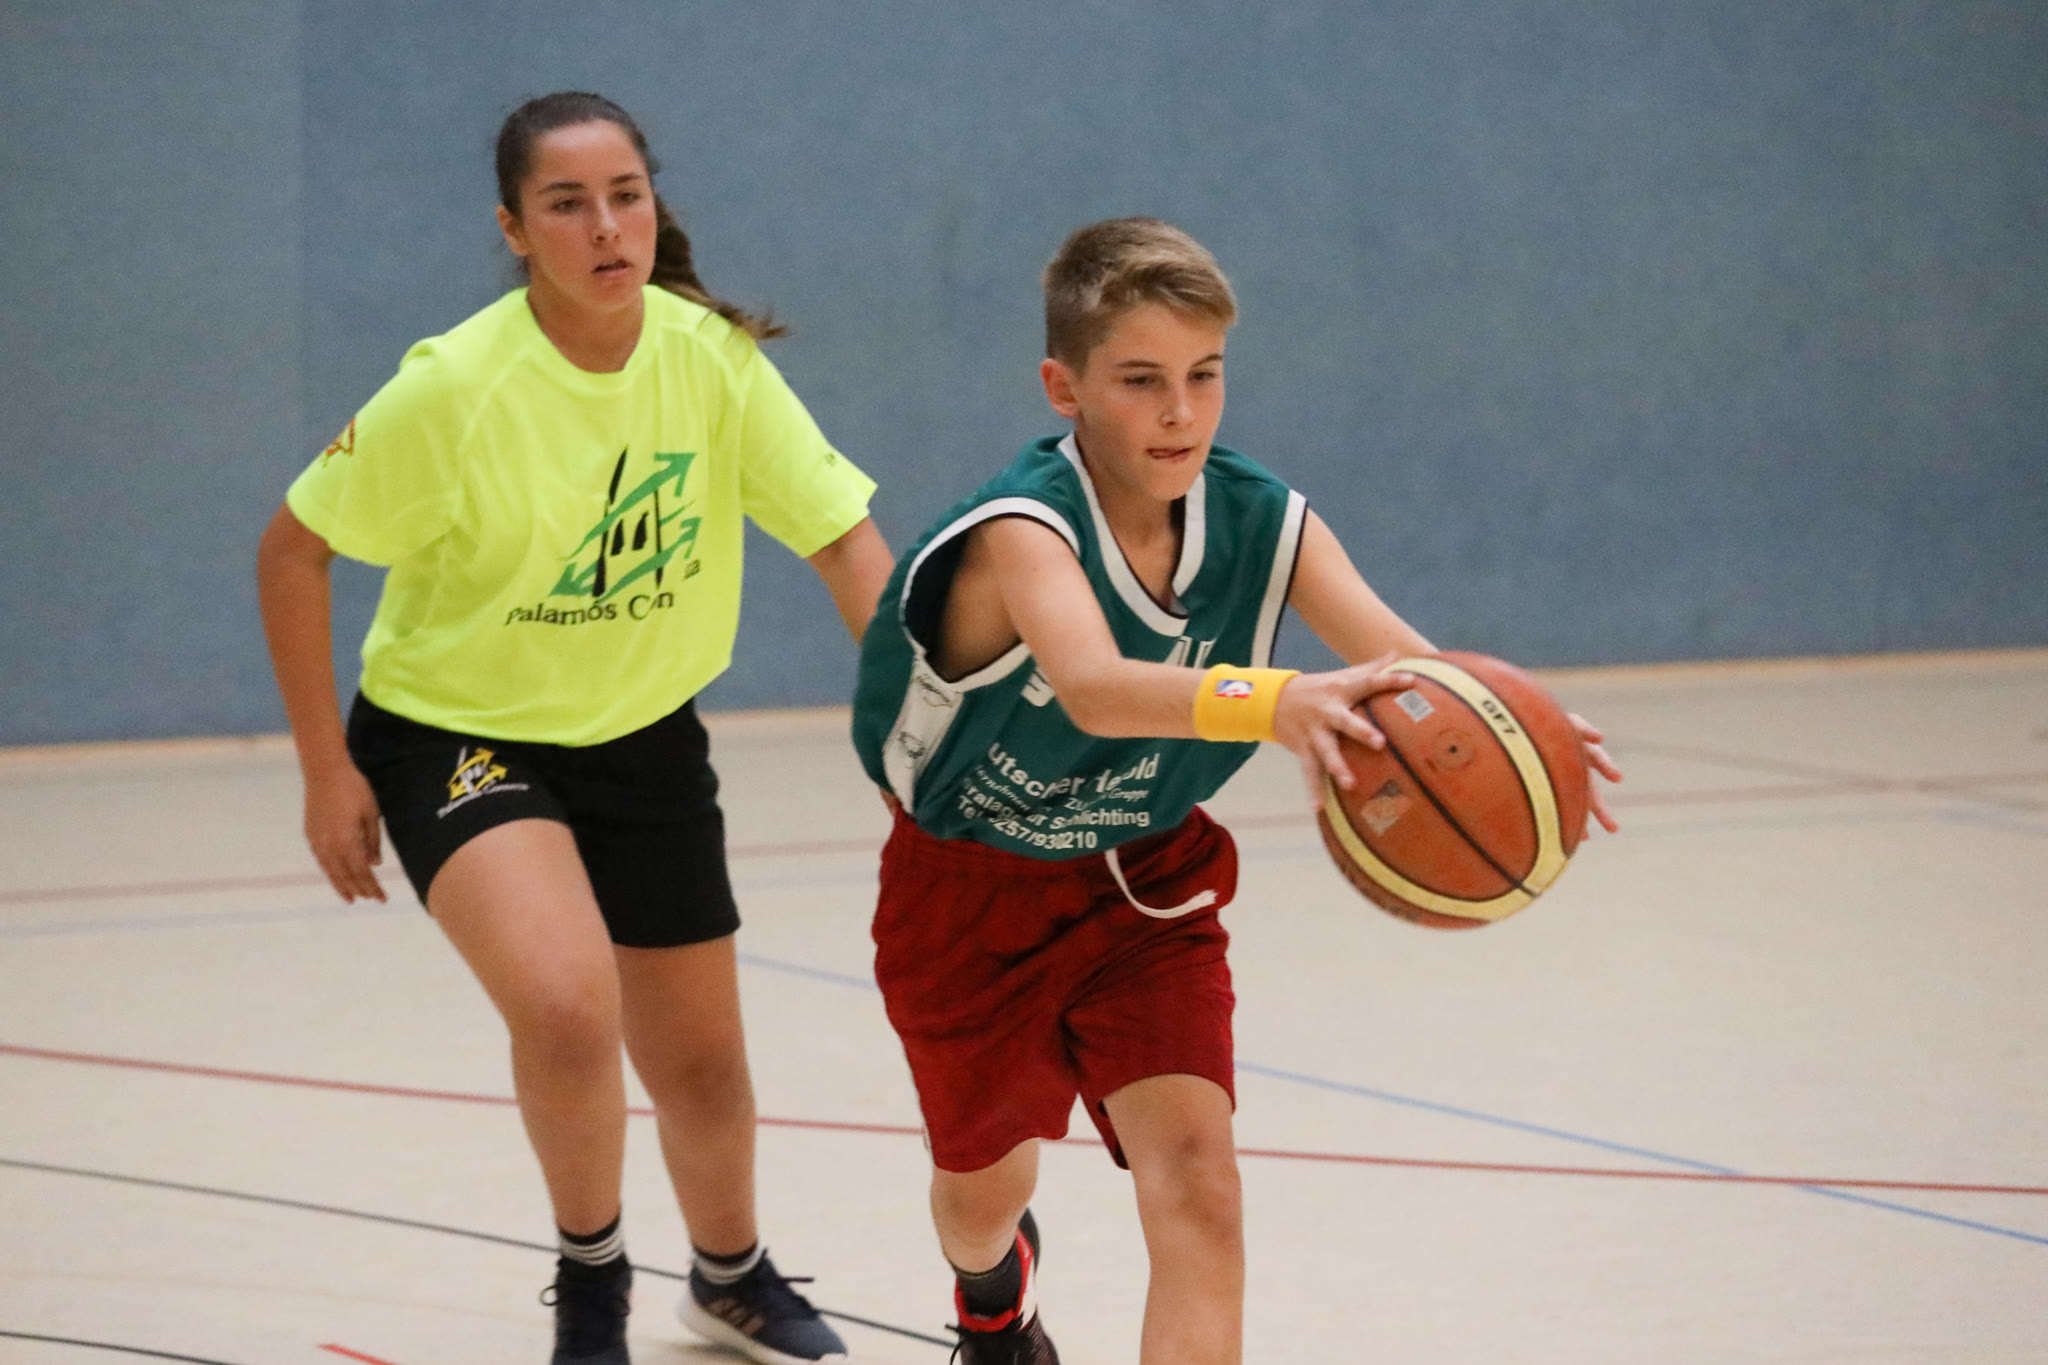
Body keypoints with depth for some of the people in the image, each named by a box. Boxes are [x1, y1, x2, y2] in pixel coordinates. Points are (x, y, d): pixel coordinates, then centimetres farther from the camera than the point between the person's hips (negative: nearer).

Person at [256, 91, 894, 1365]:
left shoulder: (715, 358, -14)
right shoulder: (453, 389, -23)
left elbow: (846, 538, -9)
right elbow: (293, 551, -13)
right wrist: (327, 771, -11)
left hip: (644, 736, 4)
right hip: (458, 727, -4)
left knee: (700, 1063, 14)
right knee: (566, 1006, -28)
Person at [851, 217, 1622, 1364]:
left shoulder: (1264, 524, -19)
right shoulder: (1021, 531, -33)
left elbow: (1403, 663, -34)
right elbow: (1094, 689, -53)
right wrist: (1272, 703, -72)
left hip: (1146, 885, 2)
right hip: (976, 892, -2)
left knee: (1197, 1182, -16)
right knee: (986, 1183, 18)